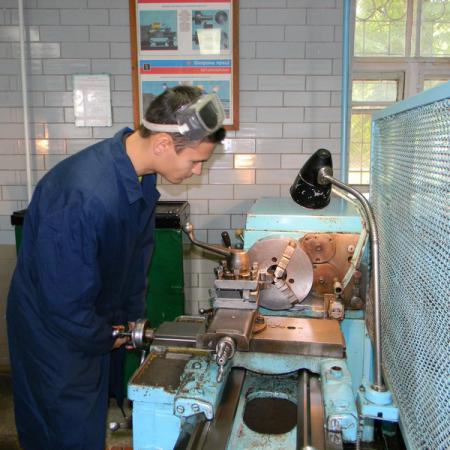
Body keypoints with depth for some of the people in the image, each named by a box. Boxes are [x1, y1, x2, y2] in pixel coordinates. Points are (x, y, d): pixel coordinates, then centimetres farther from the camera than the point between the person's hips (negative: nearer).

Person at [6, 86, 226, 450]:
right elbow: (63, 301, -28)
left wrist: (133, 316, 5)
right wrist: (106, 339, -11)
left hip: (92, 322, 7)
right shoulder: (82, 195, -37)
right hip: (54, 328, -7)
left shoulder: (141, 173, -10)